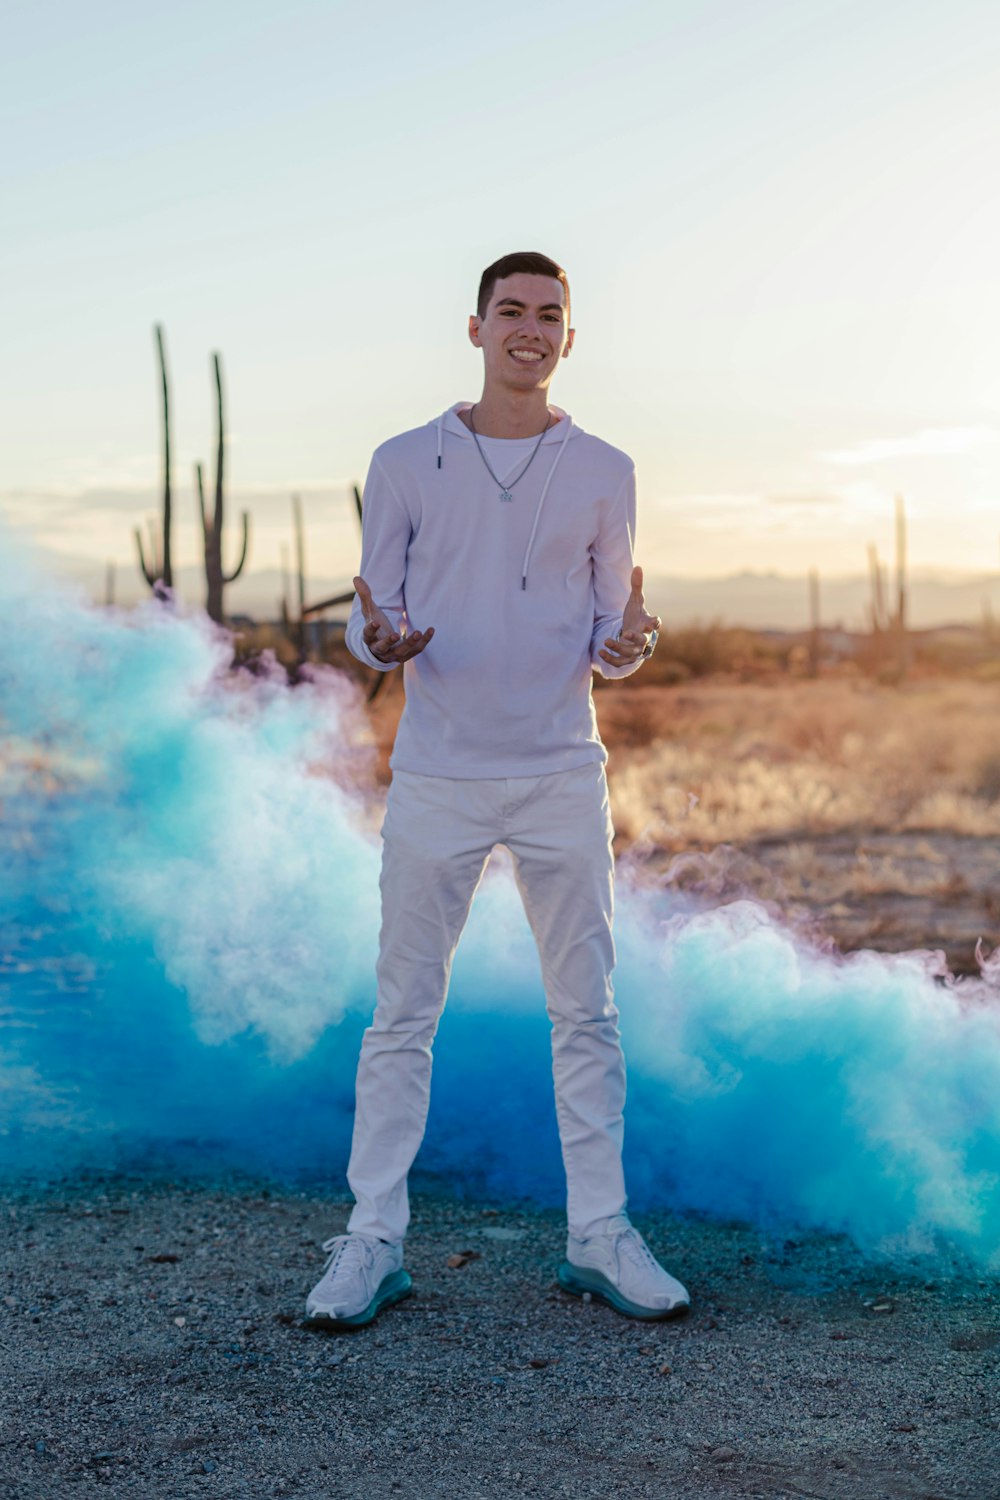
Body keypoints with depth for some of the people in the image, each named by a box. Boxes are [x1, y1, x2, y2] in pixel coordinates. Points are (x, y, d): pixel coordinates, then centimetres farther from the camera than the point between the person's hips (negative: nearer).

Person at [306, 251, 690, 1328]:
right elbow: (368, 620, 6)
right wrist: (382, 643, -18)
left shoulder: (603, 472, 7)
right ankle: (373, 1240, 12)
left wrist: (631, 644, -14)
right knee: (403, 1015, 2)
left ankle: (598, 1235, 17)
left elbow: (608, 632, 9)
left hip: (562, 775, 1)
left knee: (586, 1013, 6)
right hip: (437, 776, -1)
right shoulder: (404, 463, 4)